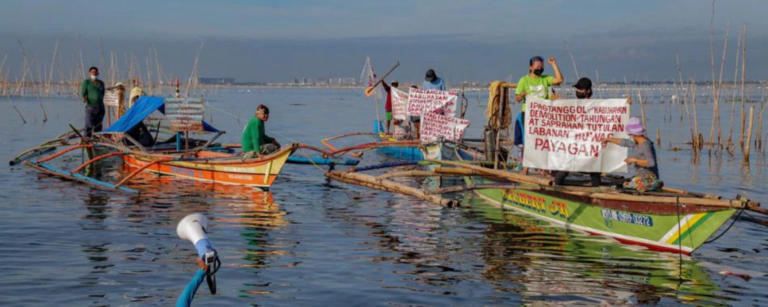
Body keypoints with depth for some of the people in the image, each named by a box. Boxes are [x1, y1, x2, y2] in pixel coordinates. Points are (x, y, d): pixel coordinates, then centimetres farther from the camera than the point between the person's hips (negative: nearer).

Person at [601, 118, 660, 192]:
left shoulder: (646, 145, -18)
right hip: (642, 178, 10)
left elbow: (651, 163, -27)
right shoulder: (638, 143, 11)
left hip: (648, 180, -10)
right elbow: (625, 142, 26)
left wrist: (634, 160, -18)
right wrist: (608, 139, 36)